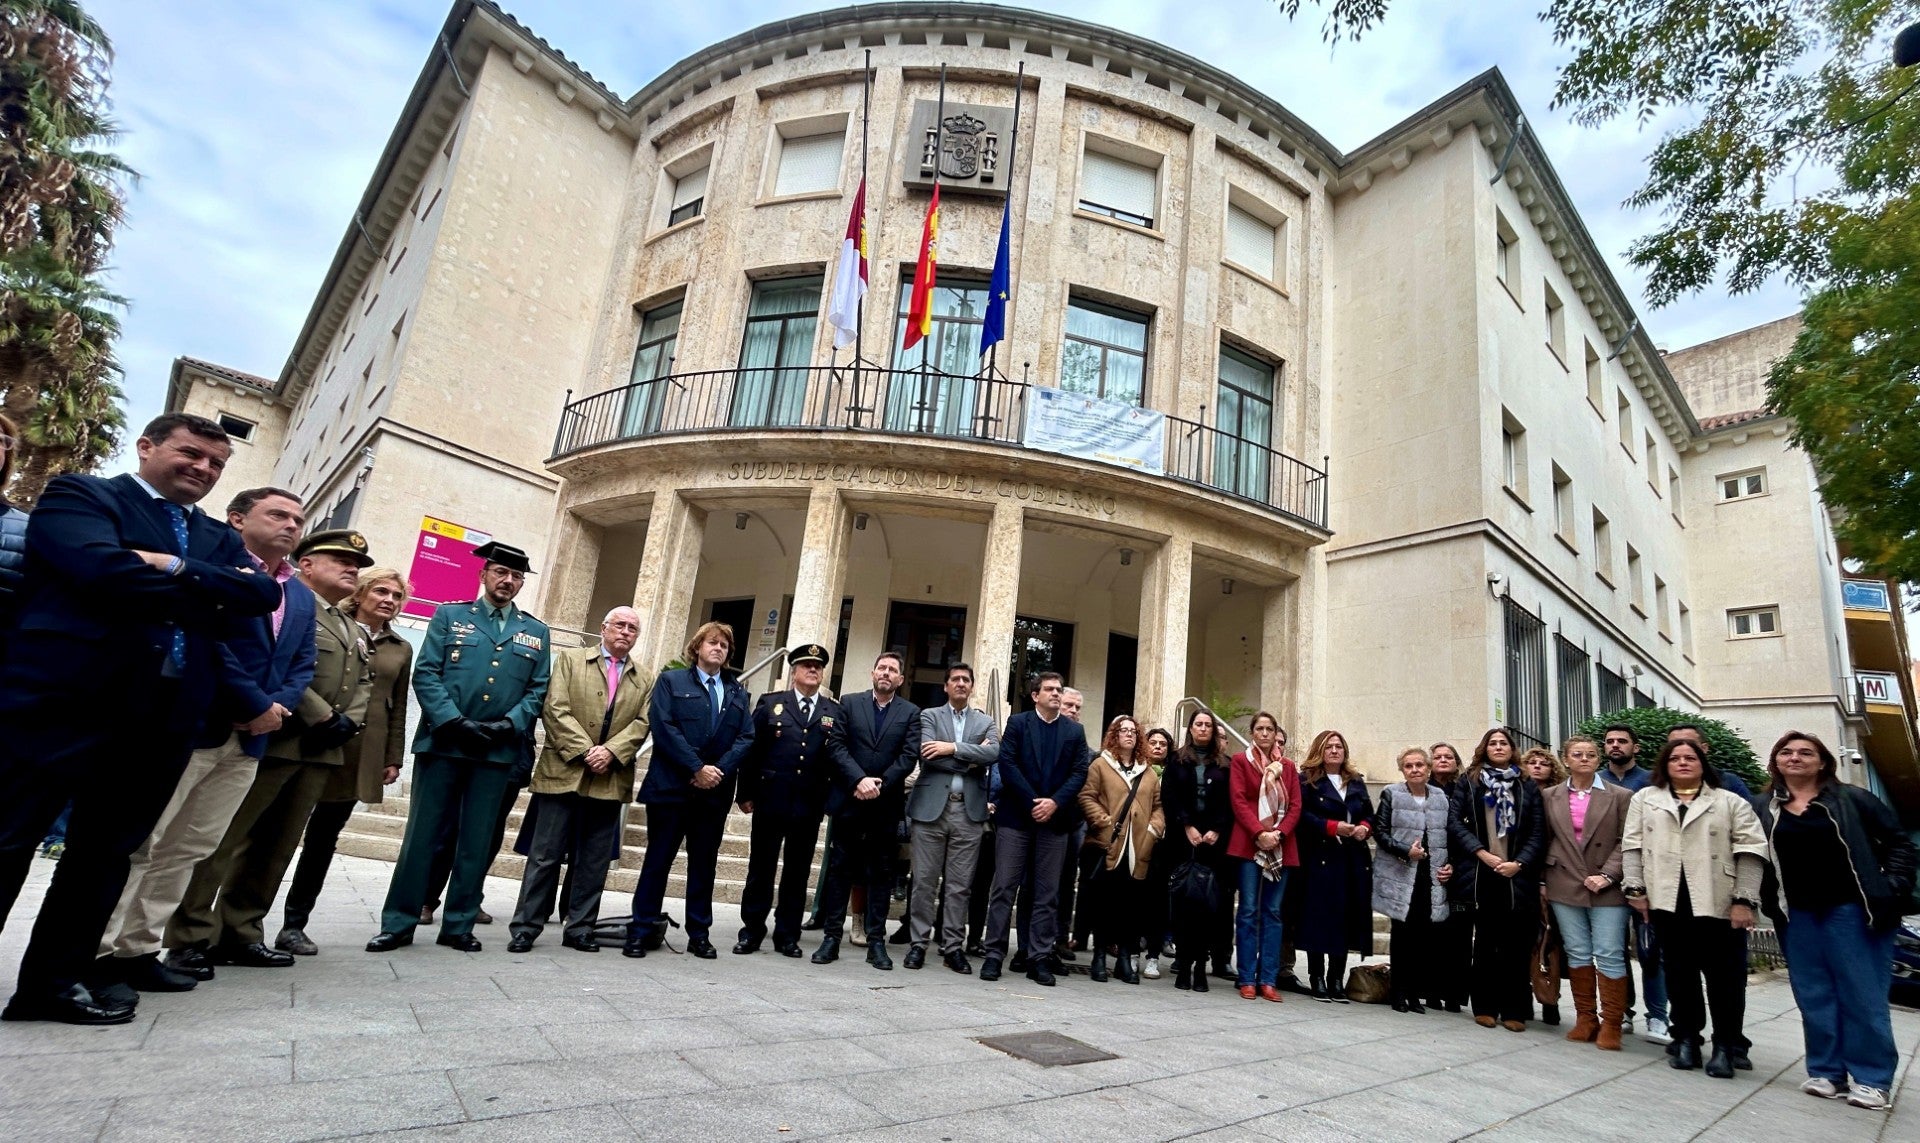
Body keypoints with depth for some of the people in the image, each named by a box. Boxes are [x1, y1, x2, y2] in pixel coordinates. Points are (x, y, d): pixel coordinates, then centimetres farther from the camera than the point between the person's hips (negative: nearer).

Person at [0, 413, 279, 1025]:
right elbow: (101, 568, -16)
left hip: (166, 715, 5)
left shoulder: (220, 538, 20)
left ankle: (54, 981, 23)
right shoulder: (79, 494, 5)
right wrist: (210, 596, -8)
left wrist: (177, 569, -13)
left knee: (107, 850, 11)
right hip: (62, 697, -5)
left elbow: (264, 594, 1)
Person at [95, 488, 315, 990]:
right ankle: (99, 953, 9)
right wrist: (258, 705, -15)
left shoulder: (302, 597, 18)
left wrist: (277, 708, -5)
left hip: (249, 737, 7)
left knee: (189, 849, 10)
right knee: (136, 844, 0)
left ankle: (138, 948, 18)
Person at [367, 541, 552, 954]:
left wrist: (508, 725, -10)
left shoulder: (536, 633, 12)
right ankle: (398, 923, 16)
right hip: (443, 744, -1)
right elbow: (426, 674, -2)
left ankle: (458, 926, 18)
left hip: (498, 752, 2)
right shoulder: (449, 616, 8)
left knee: (477, 842, 7)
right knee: (422, 835, 4)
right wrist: (454, 721, -15)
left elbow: (538, 690, 7)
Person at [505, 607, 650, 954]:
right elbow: (556, 710, -5)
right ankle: (526, 926, 12)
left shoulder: (643, 680, 13)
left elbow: (641, 724, 3)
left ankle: (579, 929, 16)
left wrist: (611, 751, -14)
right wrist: (585, 751, -14)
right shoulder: (570, 659, 6)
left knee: (594, 860, 8)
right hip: (564, 772, -2)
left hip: (610, 780, 3)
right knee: (545, 854, 2)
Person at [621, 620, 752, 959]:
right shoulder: (671, 680, 4)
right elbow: (663, 726, -8)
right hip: (671, 786, -3)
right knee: (658, 859, 3)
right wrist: (697, 768, -15)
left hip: (715, 790, 3)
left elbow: (746, 737, 6)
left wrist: (720, 769, -11)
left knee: (704, 863, 9)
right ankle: (641, 931, 13)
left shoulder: (738, 692, 14)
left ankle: (699, 934, 17)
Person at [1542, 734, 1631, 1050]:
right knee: (1577, 953, 8)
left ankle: (1611, 1024, 10)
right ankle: (1585, 1018, 18)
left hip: (1606, 889, -2)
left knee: (1609, 956, -1)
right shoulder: (1550, 797, 7)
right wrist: (1546, 882, 5)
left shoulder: (1619, 796, 1)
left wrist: (1607, 875, -12)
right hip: (1565, 887, 2)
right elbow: (1547, 840, 10)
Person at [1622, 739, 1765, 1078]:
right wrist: (1635, 888, -1)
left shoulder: (1731, 803, 6)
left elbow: (1750, 851, 0)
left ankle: (1727, 1045, 15)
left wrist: (1744, 900, -8)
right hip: (1668, 901, 2)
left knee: (1724, 976, 3)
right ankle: (1686, 1038, 20)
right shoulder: (1645, 799, 11)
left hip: (1717, 903, -1)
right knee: (1679, 973, 9)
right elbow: (1632, 845, 7)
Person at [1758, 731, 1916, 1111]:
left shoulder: (1851, 799, 2)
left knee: (1862, 995, 2)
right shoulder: (1766, 808, 7)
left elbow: (1898, 840, 3)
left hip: (1850, 908, -2)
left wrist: (1892, 888, -7)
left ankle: (1871, 1078, 11)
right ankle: (1827, 1072, 15)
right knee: (1814, 997, 7)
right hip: (1797, 915, 2)